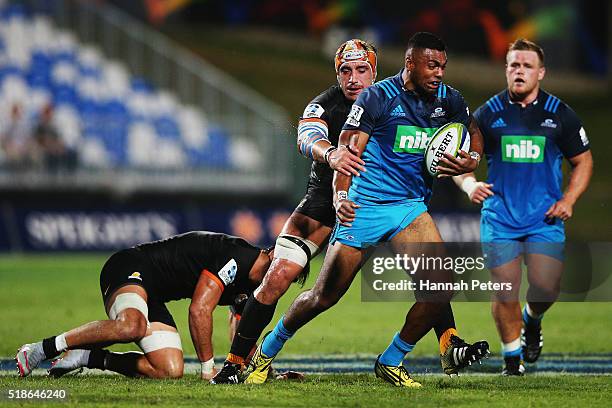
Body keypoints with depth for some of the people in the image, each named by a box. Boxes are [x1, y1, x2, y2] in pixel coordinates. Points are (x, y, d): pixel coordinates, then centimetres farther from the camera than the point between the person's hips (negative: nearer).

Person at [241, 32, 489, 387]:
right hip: (365, 207, -4)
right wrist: (340, 196, -30)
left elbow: (473, 137, 19)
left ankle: (391, 362, 2)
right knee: (325, 296, 0)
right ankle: (267, 351, 23)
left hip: (410, 207, 4)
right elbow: (347, 151, -13)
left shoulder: (448, 100, 3)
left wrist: (470, 162, -4)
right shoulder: (377, 97, -12)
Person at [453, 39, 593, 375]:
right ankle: (512, 357, 15)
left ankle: (533, 320, 24)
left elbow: (583, 161, 11)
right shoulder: (487, 114, 1)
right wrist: (469, 184, -15)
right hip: (500, 218, 0)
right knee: (505, 293, -5)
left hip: (545, 218, 0)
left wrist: (568, 200, -2)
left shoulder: (559, 114, 2)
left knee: (546, 287, -12)